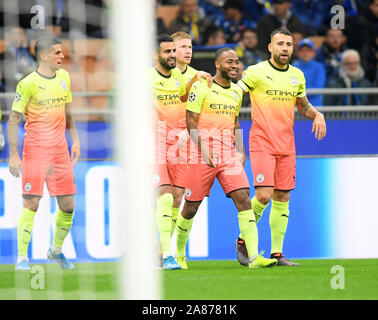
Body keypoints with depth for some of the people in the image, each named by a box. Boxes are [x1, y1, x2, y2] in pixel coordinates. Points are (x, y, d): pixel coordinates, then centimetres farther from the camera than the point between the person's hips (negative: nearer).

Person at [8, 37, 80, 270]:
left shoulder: (63, 77, 10)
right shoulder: (28, 83, -9)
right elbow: (14, 118, -7)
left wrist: (75, 140, 12)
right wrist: (13, 154, -11)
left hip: (60, 150, 6)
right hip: (35, 148, -6)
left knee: (68, 205, 6)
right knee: (32, 203, -10)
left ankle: (56, 250, 26)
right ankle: (22, 257, -3)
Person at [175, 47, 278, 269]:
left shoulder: (236, 91, 14)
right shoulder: (202, 88, -7)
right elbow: (191, 122, -8)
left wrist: (241, 151, 14)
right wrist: (204, 152, -16)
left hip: (229, 156, 5)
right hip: (203, 156, -5)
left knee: (243, 199, -11)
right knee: (191, 207, 3)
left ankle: (254, 256, -18)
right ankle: (179, 254, 24)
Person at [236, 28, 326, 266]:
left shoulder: (297, 75, 10)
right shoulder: (257, 72, -6)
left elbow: (303, 105, 23)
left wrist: (317, 115, 3)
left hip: (286, 145, 5)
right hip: (262, 143, -5)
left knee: (282, 198, 3)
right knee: (264, 195, -15)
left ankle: (277, 253, 7)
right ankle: (243, 240, 7)